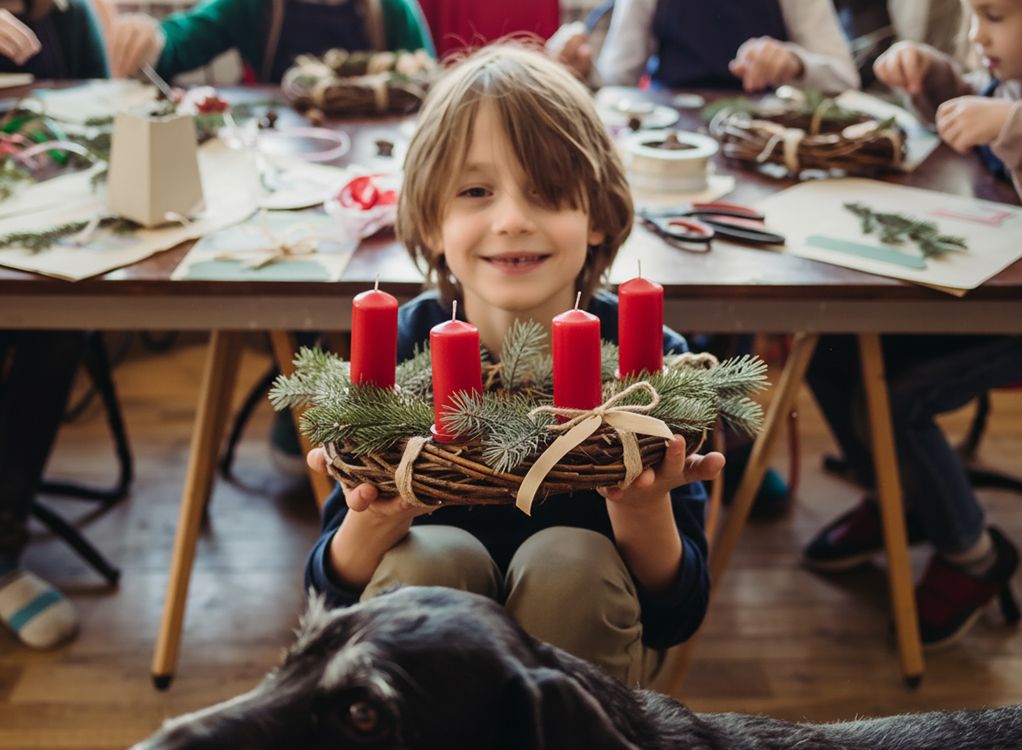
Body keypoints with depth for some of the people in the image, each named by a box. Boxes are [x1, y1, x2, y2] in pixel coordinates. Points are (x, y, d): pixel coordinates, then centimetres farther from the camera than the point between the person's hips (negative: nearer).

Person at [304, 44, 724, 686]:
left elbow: (677, 619, -15)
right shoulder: (395, 350, -17)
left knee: (571, 559, -29)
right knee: (437, 556, -29)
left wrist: (644, 510, -35)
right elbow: (334, 597, -13)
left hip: (582, 637, 0)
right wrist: (372, 520, -36)